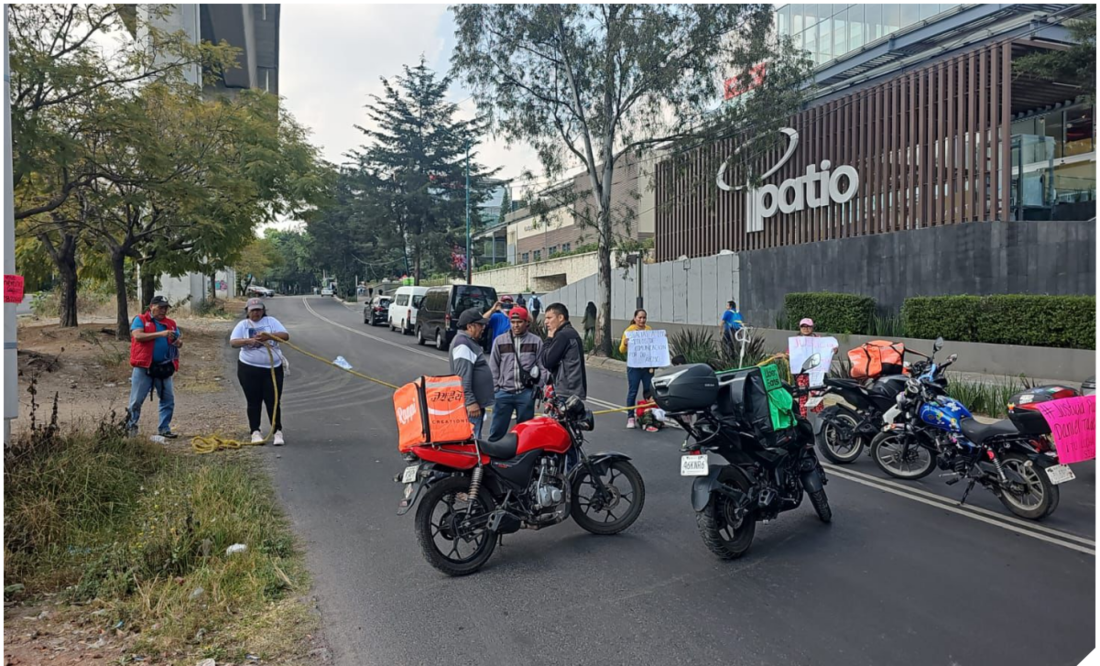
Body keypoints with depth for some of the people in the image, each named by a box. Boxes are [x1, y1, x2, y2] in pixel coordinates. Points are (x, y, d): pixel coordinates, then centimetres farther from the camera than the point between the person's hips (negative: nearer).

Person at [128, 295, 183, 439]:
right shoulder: (140, 320, 0)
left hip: (164, 368, 4)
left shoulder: (171, 323, 12)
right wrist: (160, 334, -24)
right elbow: (137, 336, -17)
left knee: (168, 400, 4)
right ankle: (131, 426, 21)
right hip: (144, 367, -4)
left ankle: (164, 428, 13)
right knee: (137, 399, 4)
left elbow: (179, 342, 13)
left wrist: (178, 342, -12)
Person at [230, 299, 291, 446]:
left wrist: (269, 336, -25)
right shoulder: (242, 324, 4)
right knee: (253, 402, 6)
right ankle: (255, 432, 13)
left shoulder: (271, 321, 4)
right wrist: (248, 341, -27)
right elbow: (233, 342, -8)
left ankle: (277, 432, 6)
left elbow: (285, 336, -8)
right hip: (249, 369, 0)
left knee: (273, 401, 1)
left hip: (273, 368, 0)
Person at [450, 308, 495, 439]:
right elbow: (463, 377, -22)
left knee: (475, 439, 14)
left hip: (476, 403, 11)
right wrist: (470, 402, -25)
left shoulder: (470, 342, 19)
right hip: (471, 404, -11)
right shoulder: (463, 343, -14)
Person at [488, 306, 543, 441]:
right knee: (497, 430, 6)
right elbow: (493, 367, 6)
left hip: (526, 393, 0)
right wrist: (494, 389, 2)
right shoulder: (500, 341, 4)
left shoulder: (536, 341, 1)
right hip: (504, 392, 1)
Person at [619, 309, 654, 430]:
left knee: (649, 392, 8)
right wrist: (625, 344, -28)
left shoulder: (649, 330, 6)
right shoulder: (629, 330, -5)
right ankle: (630, 418, 4)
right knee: (632, 392, -1)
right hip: (634, 366, -3)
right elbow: (622, 350, -7)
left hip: (648, 365, 3)